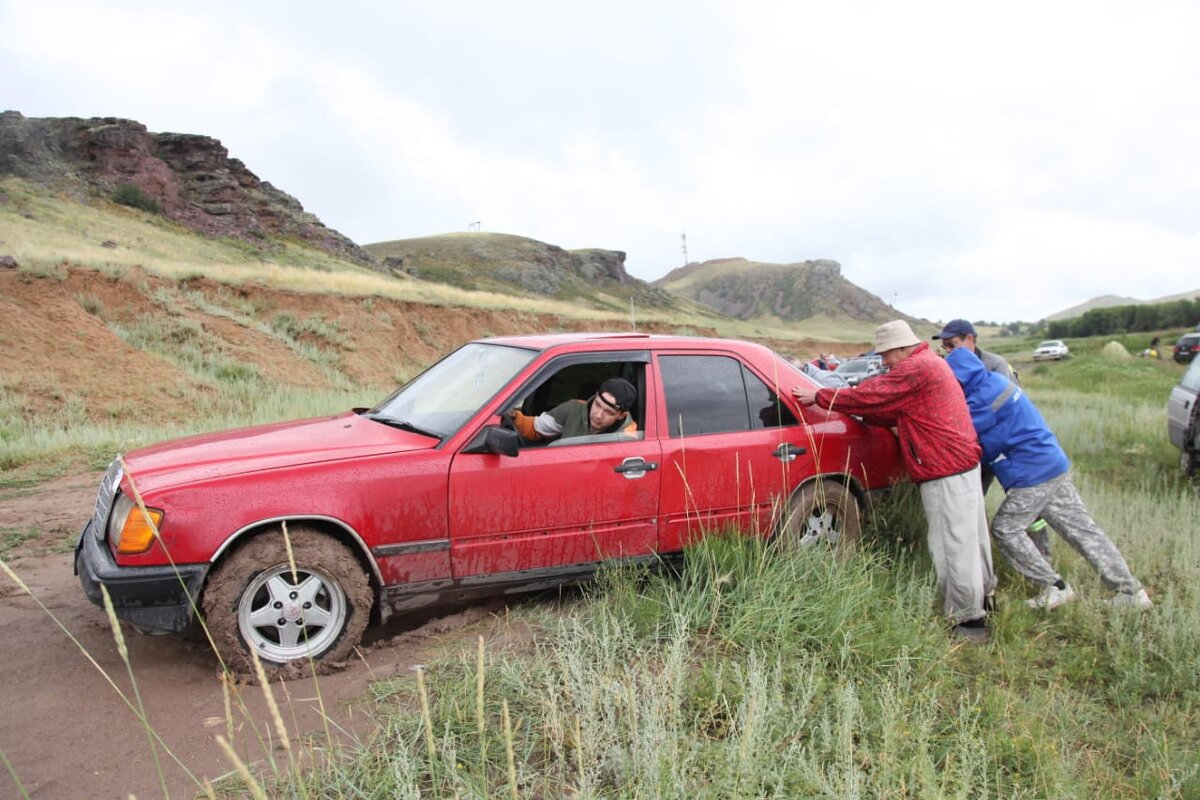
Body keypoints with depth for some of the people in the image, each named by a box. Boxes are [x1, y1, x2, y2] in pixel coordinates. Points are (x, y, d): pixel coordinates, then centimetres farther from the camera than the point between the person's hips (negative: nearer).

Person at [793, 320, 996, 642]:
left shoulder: (914, 368, -16)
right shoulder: (930, 363, 18)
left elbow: (867, 395, -16)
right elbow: (895, 412, 16)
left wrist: (819, 397, -6)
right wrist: (861, 414, 9)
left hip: (945, 471, -11)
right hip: (964, 461, 11)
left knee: (953, 545, -3)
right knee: (971, 536, 21)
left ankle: (968, 622, 5)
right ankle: (982, 597, 35)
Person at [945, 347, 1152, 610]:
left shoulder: (983, 399, -21)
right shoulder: (993, 382, 10)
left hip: (1033, 473, -10)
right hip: (1054, 465, 10)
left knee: (1005, 529, 2)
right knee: (1082, 529, 12)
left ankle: (1055, 588, 6)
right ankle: (1130, 591, 17)